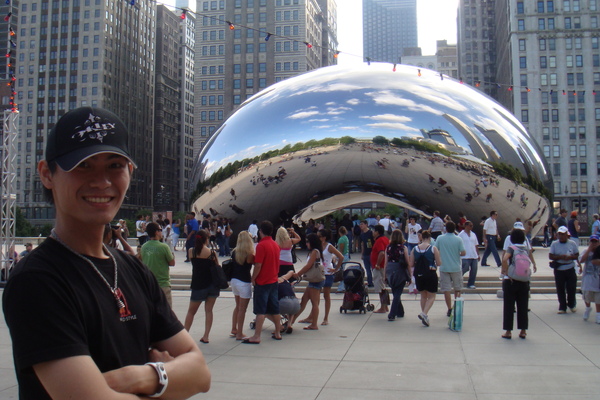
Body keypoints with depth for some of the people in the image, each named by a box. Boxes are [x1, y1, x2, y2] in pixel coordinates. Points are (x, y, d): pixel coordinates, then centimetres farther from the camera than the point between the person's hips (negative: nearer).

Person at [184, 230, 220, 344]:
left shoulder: (191, 251, -5)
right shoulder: (212, 252, -7)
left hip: (198, 285, 0)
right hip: (212, 284, 0)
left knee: (191, 311, 12)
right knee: (209, 310, 8)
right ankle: (206, 336, 5)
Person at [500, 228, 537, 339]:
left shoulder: (511, 249, -10)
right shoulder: (527, 249, 5)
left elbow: (504, 259, -27)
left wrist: (506, 272, -19)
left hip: (511, 281, -4)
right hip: (524, 281, 4)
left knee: (509, 306, 3)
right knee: (523, 306, 11)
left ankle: (508, 331, 6)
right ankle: (523, 331, 16)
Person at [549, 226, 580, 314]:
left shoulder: (572, 243, 2)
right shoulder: (554, 244, 1)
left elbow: (577, 255, 4)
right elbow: (550, 256, -2)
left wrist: (570, 257, -16)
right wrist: (560, 257, -18)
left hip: (570, 269, 0)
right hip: (559, 270, 0)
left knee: (571, 288, 5)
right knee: (560, 289, 3)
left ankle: (572, 305, 27)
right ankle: (562, 307, 12)